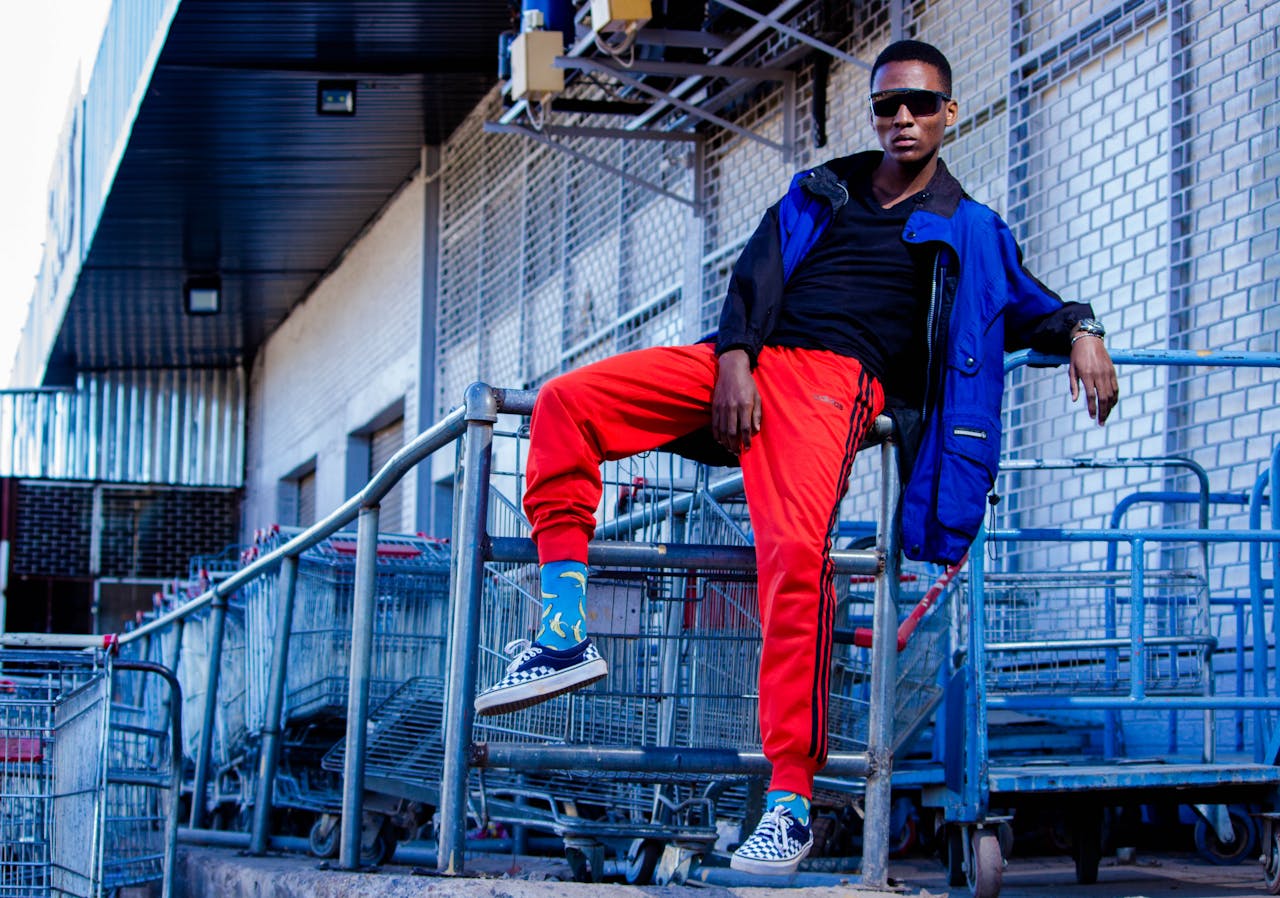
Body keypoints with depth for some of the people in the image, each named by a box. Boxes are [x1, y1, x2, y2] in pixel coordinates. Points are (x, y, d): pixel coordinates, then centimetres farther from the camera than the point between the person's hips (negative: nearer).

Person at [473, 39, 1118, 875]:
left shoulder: (968, 233, 19)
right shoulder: (821, 192, 25)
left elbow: (1028, 305, 15)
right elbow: (757, 274, 14)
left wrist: (1080, 332, -9)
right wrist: (734, 359, -5)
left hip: (834, 376, -4)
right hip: (744, 364, 4)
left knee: (796, 551, -30)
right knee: (567, 400, -13)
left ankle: (792, 800, -28)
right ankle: (568, 634, -13)